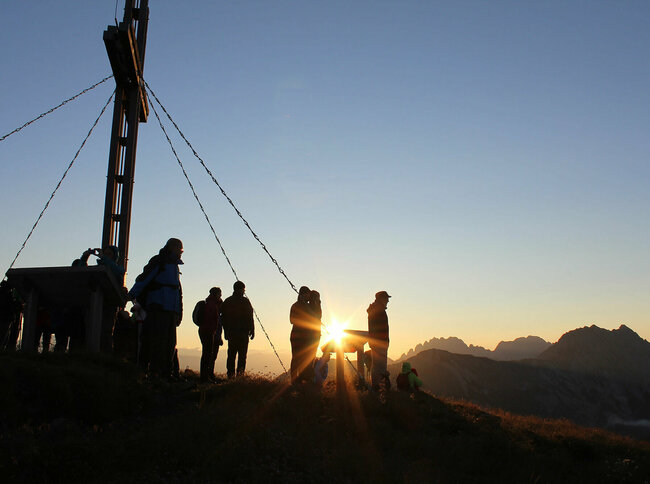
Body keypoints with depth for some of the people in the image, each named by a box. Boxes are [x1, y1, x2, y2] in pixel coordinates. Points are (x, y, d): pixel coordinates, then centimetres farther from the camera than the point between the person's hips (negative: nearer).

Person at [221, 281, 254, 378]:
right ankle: (240, 371, -10)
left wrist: (226, 331, 16)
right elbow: (250, 317, -8)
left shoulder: (227, 301, 10)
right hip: (243, 332, -4)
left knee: (231, 354, 10)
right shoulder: (245, 301, -6)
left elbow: (223, 318, 12)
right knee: (242, 354, 0)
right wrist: (252, 330, -3)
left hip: (231, 332, 5)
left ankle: (231, 374, 8)